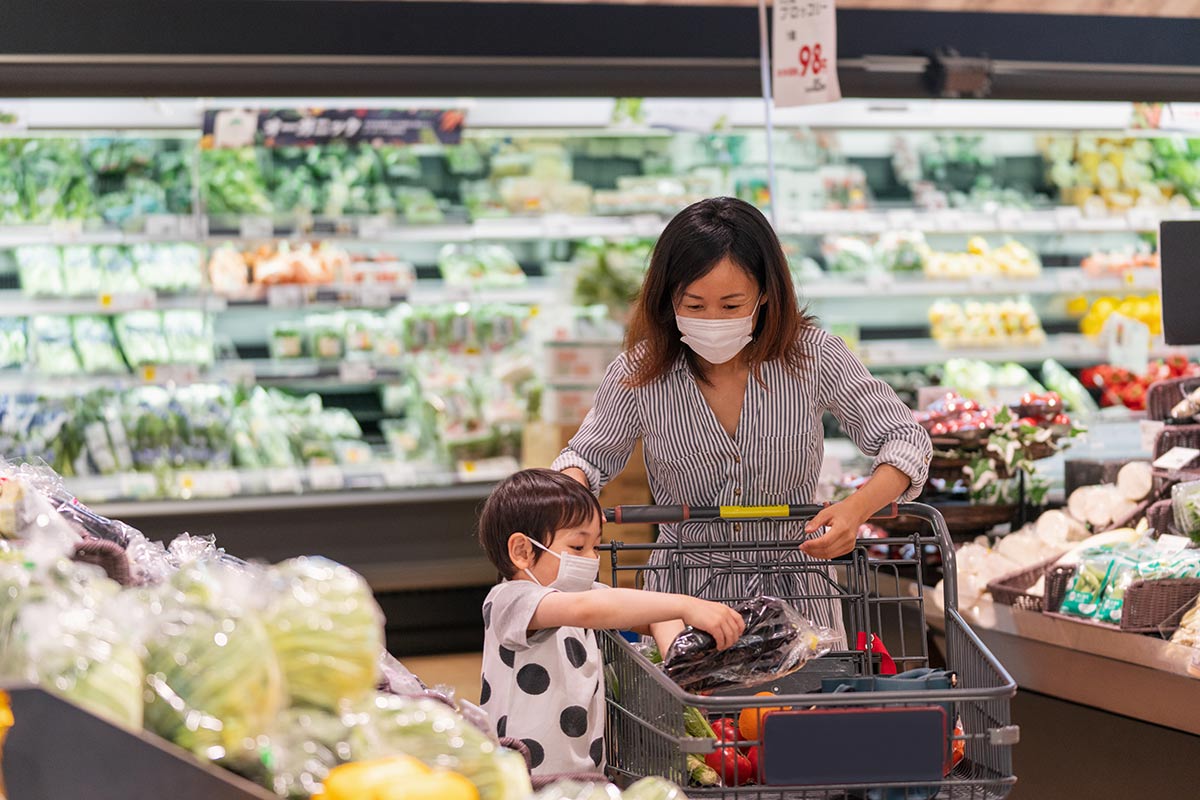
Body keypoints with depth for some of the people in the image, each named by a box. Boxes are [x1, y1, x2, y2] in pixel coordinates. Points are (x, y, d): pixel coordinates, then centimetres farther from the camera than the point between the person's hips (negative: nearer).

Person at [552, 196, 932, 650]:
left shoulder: (812, 357, -12)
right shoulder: (641, 372, -10)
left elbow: (906, 441, -6)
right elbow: (589, 455, 6)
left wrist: (857, 508, -25)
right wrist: (571, 491, -17)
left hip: (795, 593, 0)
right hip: (686, 593, 0)